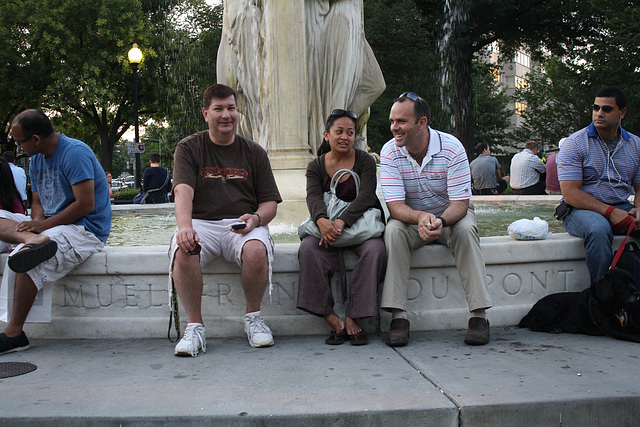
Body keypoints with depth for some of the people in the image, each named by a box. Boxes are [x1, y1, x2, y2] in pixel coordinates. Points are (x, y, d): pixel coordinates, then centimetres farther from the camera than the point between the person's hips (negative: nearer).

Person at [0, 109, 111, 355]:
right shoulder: (36, 159, 15)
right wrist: (37, 222, -8)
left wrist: (43, 225, -18)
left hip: (85, 229, -9)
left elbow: (85, 204, -21)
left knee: (25, 262, -31)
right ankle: (32, 240, -34)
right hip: (49, 225, 10)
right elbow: (38, 202, 16)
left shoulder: (75, 153, -14)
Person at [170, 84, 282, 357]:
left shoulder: (253, 152, 14)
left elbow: (270, 202, 11)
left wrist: (256, 218, -13)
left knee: (257, 250, -33)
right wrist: (185, 227, -29)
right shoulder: (189, 148, 9)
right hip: (201, 223, 0)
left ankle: (253, 317, -7)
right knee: (183, 252, -33)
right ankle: (194, 326, -15)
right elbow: (183, 191, -9)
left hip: (242, 225, 1)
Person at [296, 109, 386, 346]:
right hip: (326, 227, 1)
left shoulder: (365, 161, 3)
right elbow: (314, 196, -10)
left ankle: (352, 318, -25)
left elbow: (366, 196, -13)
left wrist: (341, 222, -30)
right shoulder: (315, 166, 8)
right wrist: (322, 220, -34)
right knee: (308, 249, -29)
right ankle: (331, 318, -26)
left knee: (375, 249, -32)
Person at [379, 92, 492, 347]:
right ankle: (398, 316, -30)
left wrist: (440, 221, -44)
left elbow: (460, 204, -21)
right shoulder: (390, 152, -14)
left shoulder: (451, 148, -19)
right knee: (393, 230, -30)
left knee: (466, 229, -33)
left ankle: (478, 315, -28)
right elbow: (395, 205, -20)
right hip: (411, 217, 1)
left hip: (450, 215, -1)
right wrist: (420, 217, -42)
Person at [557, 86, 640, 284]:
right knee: (598, 229, -37)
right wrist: (609, 211, -21)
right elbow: (570, 194, -12)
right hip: (581, 209, -5)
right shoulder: (575, 143, -4)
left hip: (622, 209, 5)